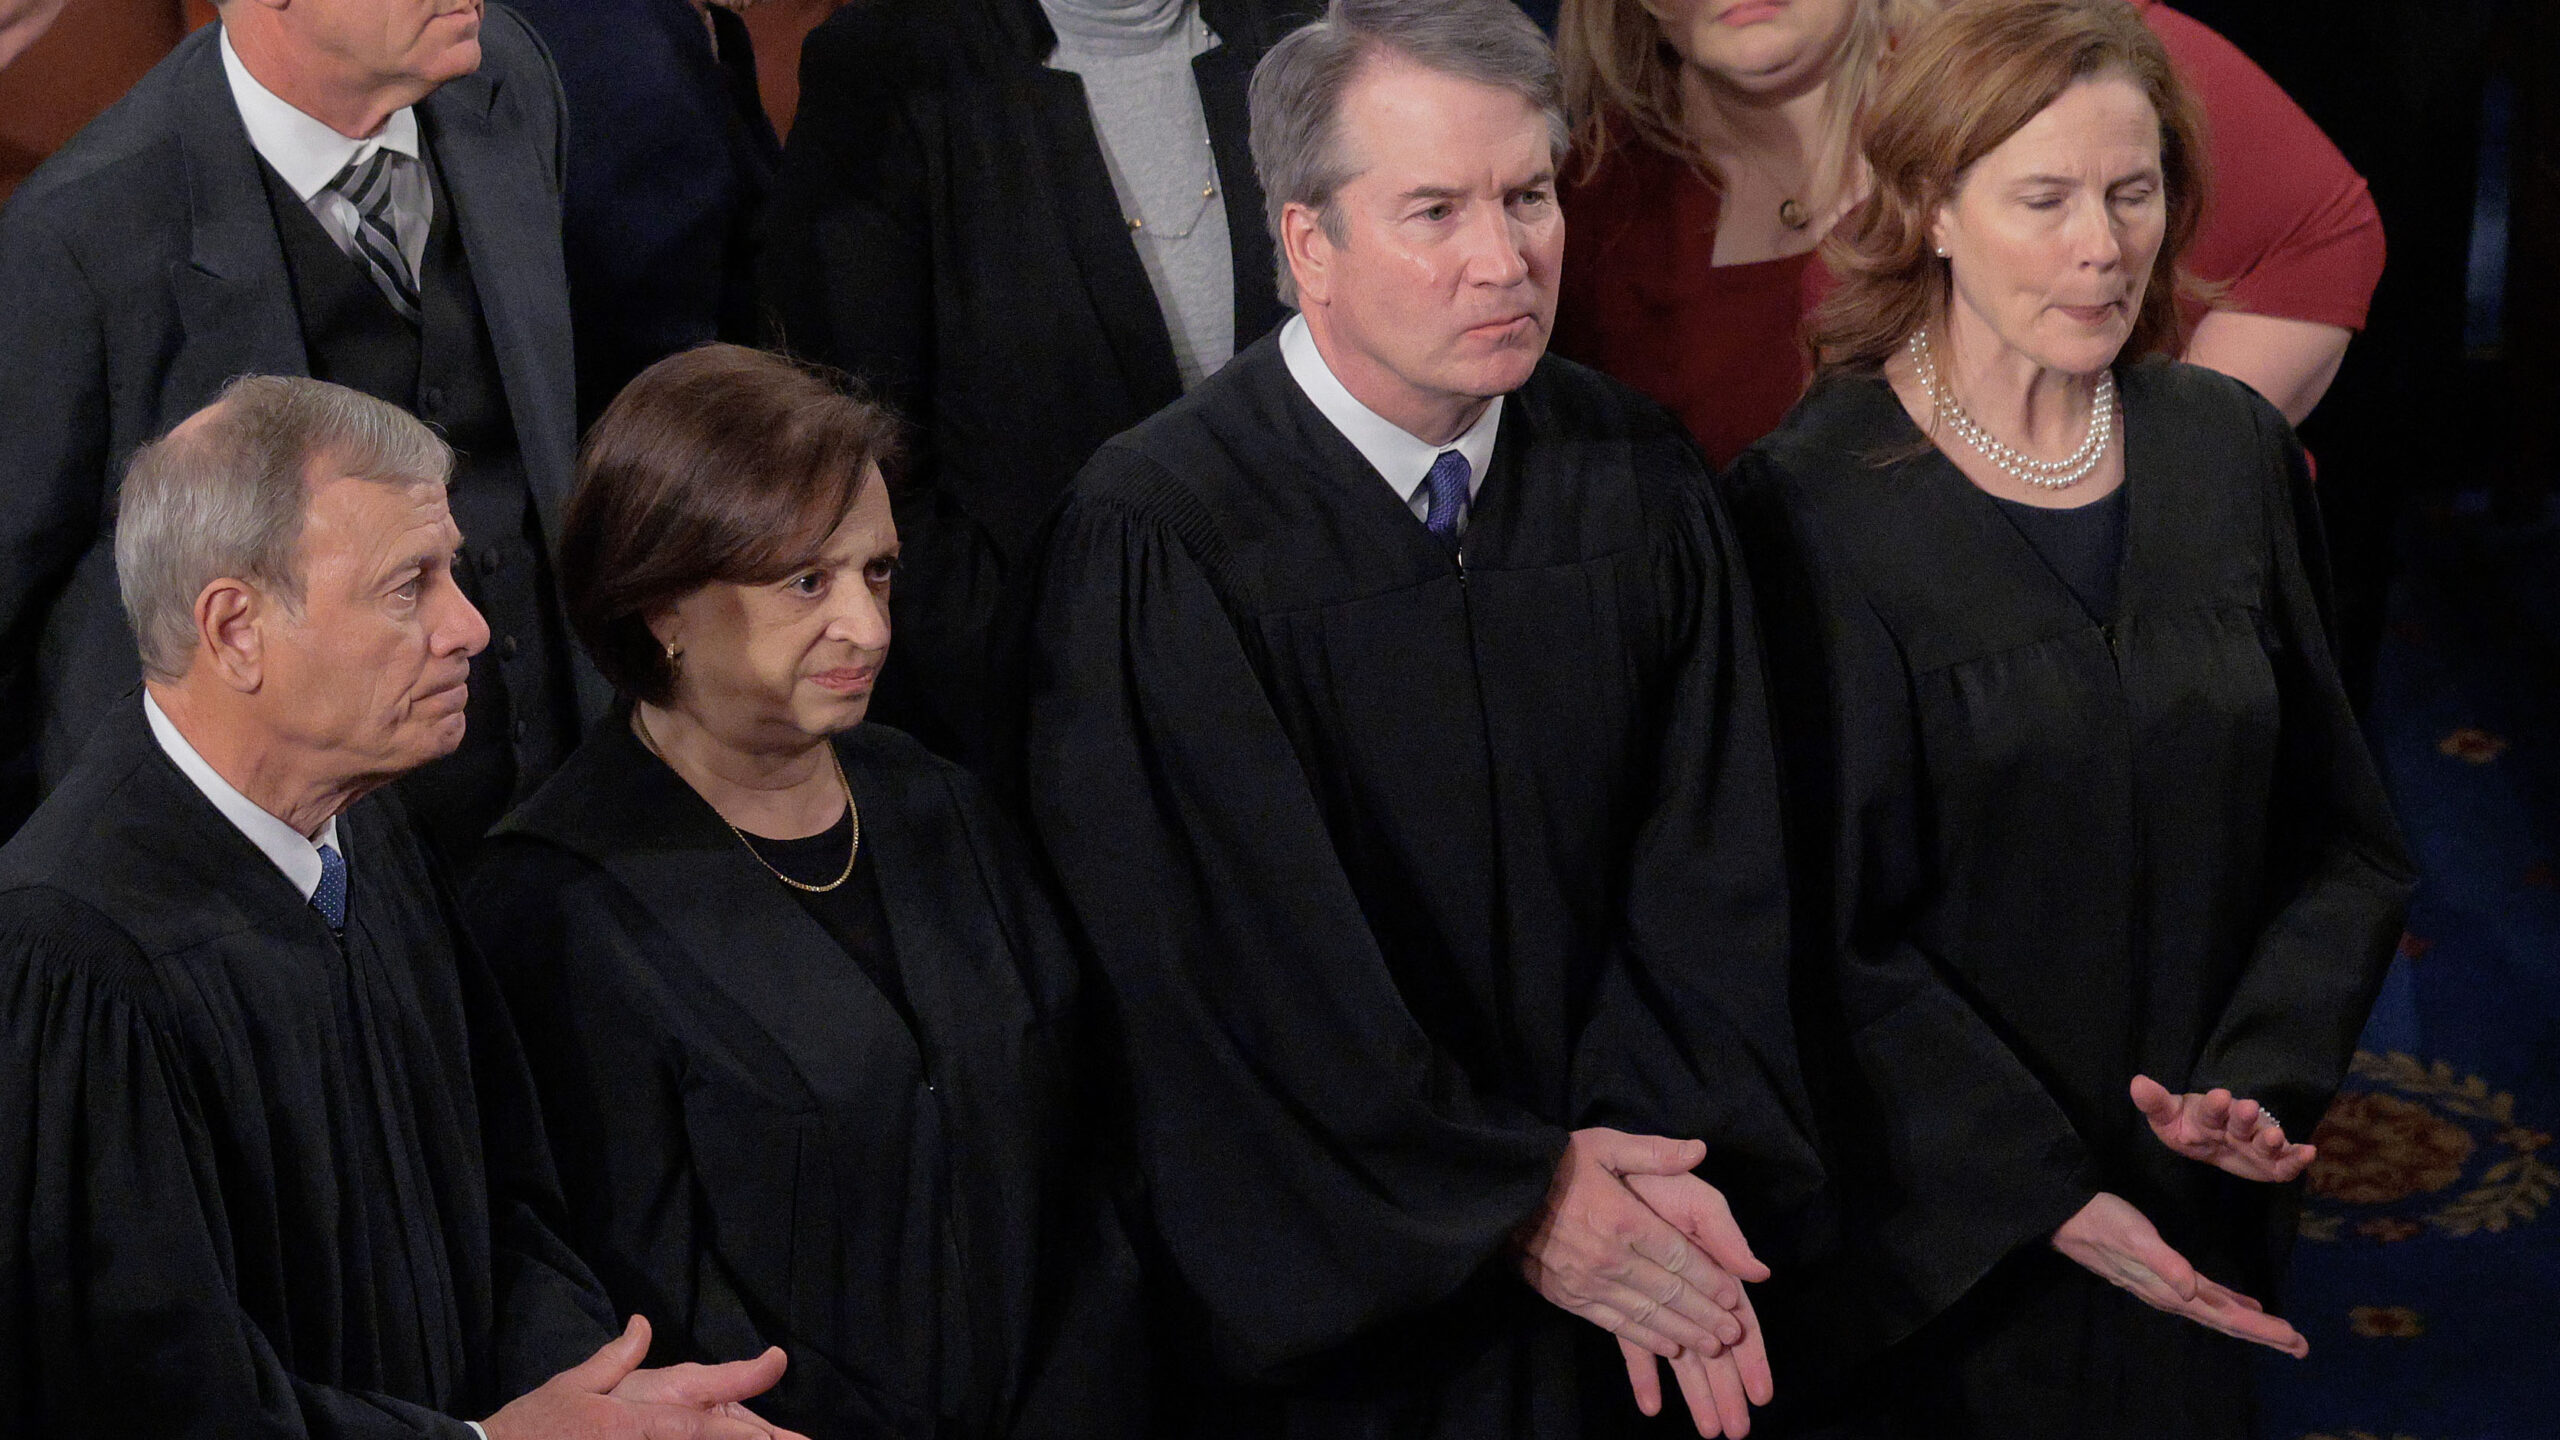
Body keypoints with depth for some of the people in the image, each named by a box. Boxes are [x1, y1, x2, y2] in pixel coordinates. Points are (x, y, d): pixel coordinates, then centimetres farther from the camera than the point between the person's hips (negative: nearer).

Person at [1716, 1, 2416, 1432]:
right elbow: (1831, 925, -13)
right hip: (1949, 1231, -4)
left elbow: (2345, 842, 4)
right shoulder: (1814, 506, -14)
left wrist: (2263, 1079, -12)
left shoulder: (2233, 451, -1)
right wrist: (2043, 1197, -16)